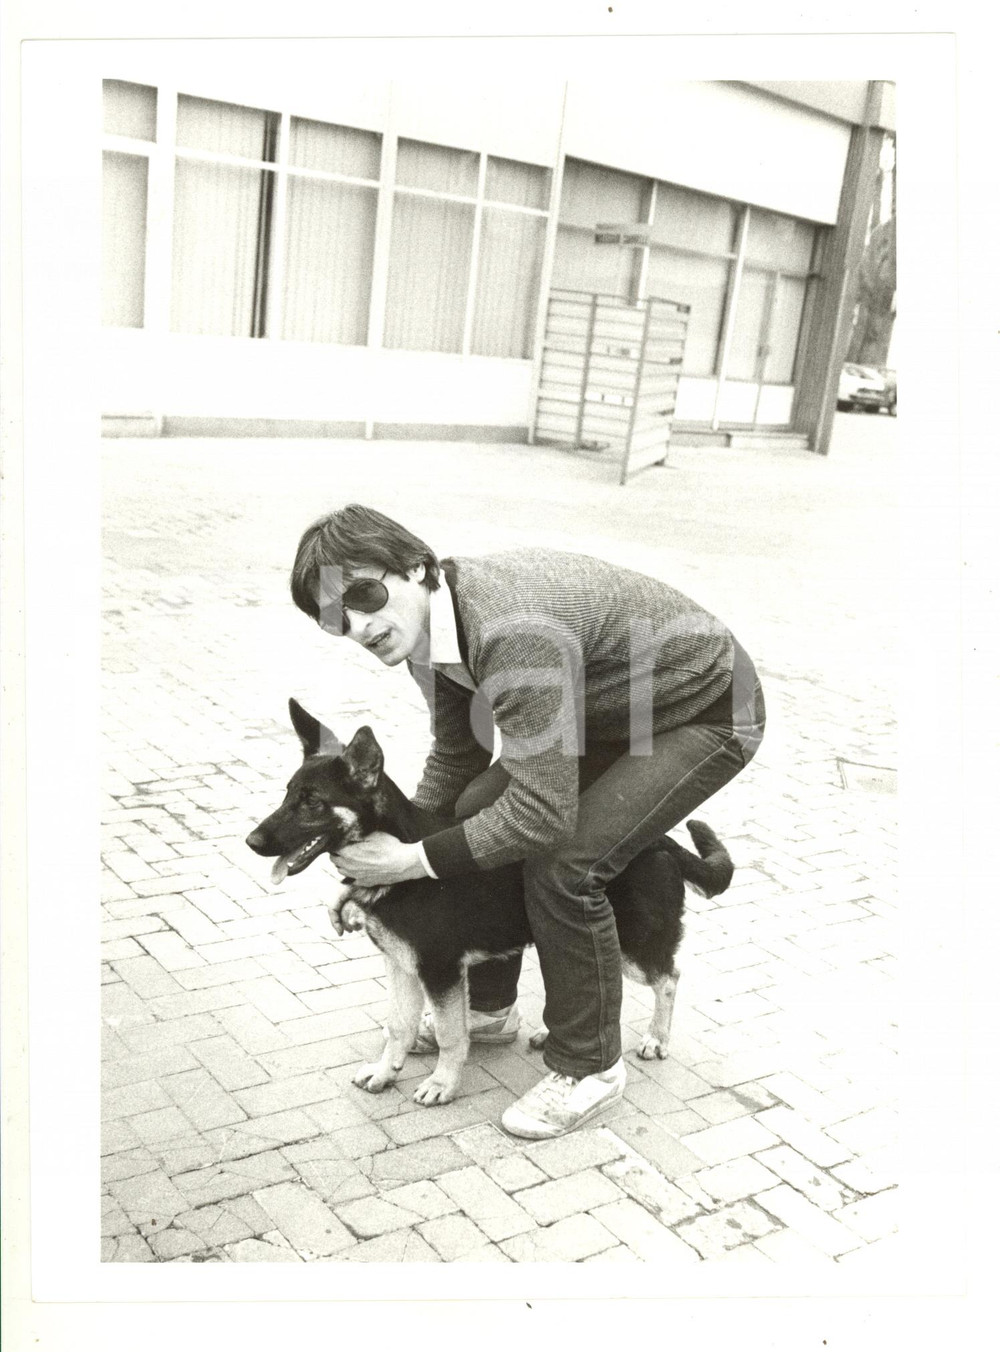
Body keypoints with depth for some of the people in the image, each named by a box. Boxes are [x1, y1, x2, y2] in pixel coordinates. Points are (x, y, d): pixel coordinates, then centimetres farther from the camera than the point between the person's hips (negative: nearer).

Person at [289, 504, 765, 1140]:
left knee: (564, 867, -21)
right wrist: (387, 850, 1)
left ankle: (590, 1066, 3)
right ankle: (488, 1008, 26)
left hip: (708, 712, -9)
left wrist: (413, 860, -26)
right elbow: (457, 760, 8)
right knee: (474, 815, 5)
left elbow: (541, 816, -36)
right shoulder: (427, 626, -8)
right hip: (611, 710, 9)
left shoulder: (513, 633, -38)